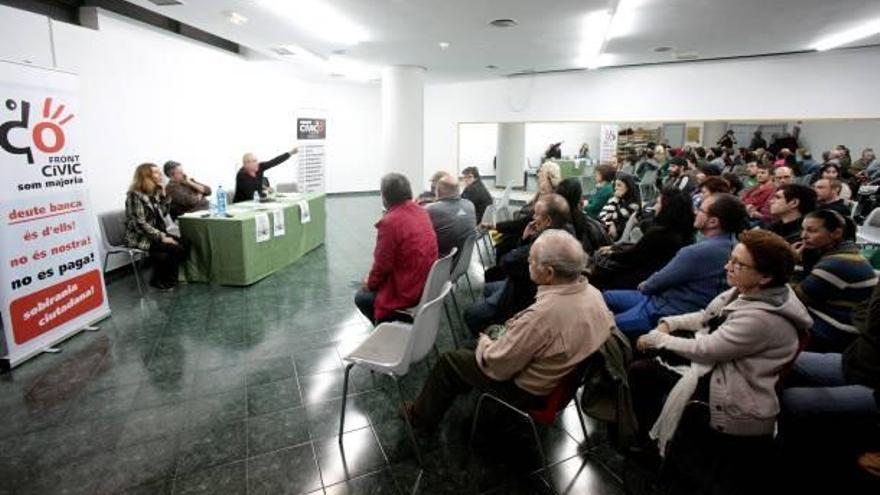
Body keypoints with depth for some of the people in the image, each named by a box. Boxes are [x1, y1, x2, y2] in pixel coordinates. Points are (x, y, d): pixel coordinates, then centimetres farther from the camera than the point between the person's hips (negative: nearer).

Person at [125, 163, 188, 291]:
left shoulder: (154, 193, 8)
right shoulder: (135, 195, -15)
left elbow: (163, 214, 12)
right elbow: (140, 224, -21)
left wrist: (164, 195, 1)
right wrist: (161, 237, -24)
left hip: (156, 233, 8)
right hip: (140, 237, -8)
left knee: (184, 245, -14)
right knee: (176, 249, -23)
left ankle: (167, 277, 4)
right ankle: (159, 280, -1)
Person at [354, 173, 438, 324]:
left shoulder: (389, 221, -23)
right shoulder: (421, 211, 2)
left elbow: (382, 264, -16)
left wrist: (370, 283, 5)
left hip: (407, 291, -8)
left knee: (361, 297, 13)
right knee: (374, 286, 27)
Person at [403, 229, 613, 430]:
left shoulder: (541, 315, -38)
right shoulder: (593, 292, -14)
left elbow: (495, 366, -27)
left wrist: (483, 342, -3)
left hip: (530, 391, -7)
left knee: (449, 360, 9)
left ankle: (422, 417, 33)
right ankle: (463, 384, 44)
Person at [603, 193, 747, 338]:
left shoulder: (699, 252, -30)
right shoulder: (729, 242, 1)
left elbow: (658, 282, -17)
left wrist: (645, 286, 5)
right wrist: (649, 284, 6)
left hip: (665, 313, -10)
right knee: (606, 297, 17)